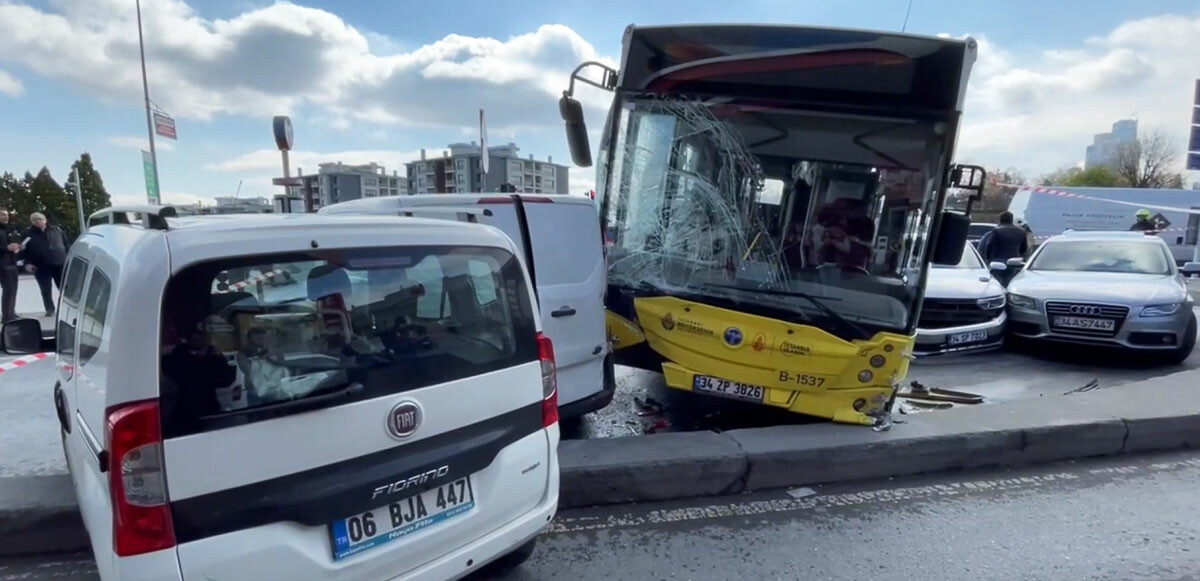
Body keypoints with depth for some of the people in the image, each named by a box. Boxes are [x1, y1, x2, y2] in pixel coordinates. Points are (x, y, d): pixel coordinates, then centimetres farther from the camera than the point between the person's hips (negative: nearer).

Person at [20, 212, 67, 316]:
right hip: (41, 267, 0)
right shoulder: (28, 234, 4)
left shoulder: (56, 230, 9)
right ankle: (50, 309, 13)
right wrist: (27, 263, -8)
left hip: (60, 264, 1)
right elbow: (25, 250, 4)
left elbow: (66, 244, 11)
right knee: (46, 291, 3)